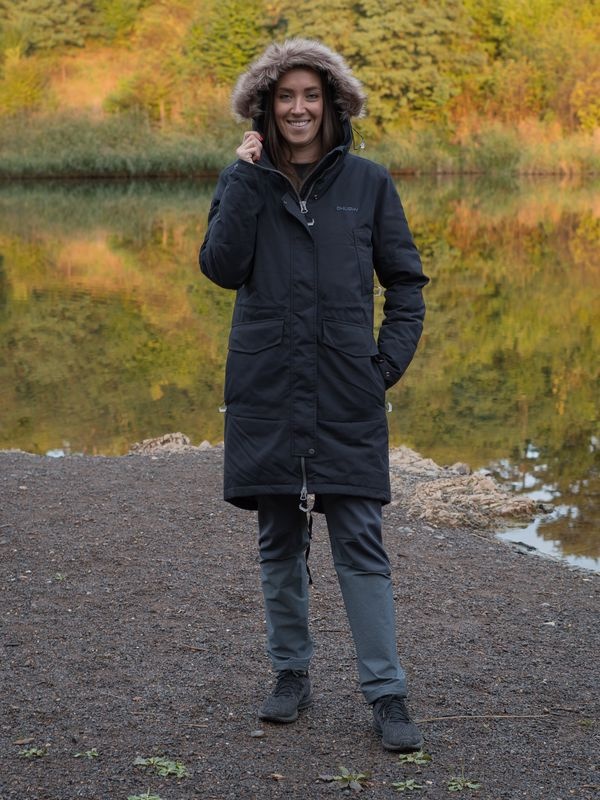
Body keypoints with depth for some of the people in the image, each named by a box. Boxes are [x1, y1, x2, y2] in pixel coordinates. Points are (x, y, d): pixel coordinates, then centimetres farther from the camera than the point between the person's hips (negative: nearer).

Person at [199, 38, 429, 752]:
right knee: (279, 542, 10)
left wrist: (389, 361, -2)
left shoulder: (368, 183, 4)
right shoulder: (243, 181, 6)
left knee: (360, 542, -3)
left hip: (347, 393, -1)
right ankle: (291, 674, 24)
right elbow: (221, 267, -9)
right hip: (267, 391, 2)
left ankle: (386, 695, 3)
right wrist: (248, 175, -10)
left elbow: (406, 281, 9)